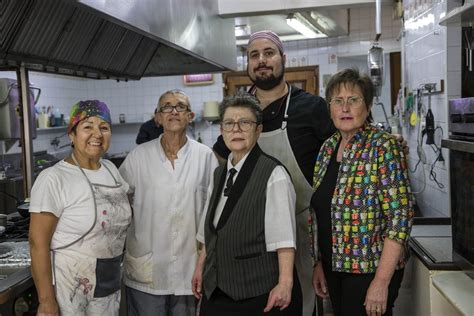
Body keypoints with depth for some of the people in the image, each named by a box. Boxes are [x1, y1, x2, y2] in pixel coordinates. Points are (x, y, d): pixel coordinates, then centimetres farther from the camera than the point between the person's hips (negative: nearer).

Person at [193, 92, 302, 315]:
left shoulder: (273, 174, -13)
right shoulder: (219, 174, 10)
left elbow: (284, 237, -17)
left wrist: (285, 283, -22)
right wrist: (200, 267, 17)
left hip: (260, 291, -6)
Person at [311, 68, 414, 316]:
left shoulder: (383, 147, -14)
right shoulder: (328, 147, 5)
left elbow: (400, 217, -18)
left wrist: (381, 282, -20)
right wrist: (319, 264, 10)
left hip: (369, 270, -6)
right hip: (335, 267, 6)